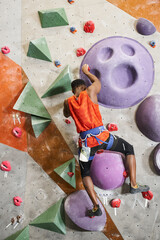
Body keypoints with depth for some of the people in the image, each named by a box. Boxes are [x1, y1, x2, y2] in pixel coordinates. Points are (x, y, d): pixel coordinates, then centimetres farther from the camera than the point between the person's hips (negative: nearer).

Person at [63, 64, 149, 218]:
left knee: (85, 174, 20)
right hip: (101, 137, -1)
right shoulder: (90, 92, 2)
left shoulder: (68, 102, 6)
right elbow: (97, 81, 25)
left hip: (85, 142, 2)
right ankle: (134, 185, 18)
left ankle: (96, 207, 9)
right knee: (129, 149, 21)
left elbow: (66, 115, 28)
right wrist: (86, 71, 40)